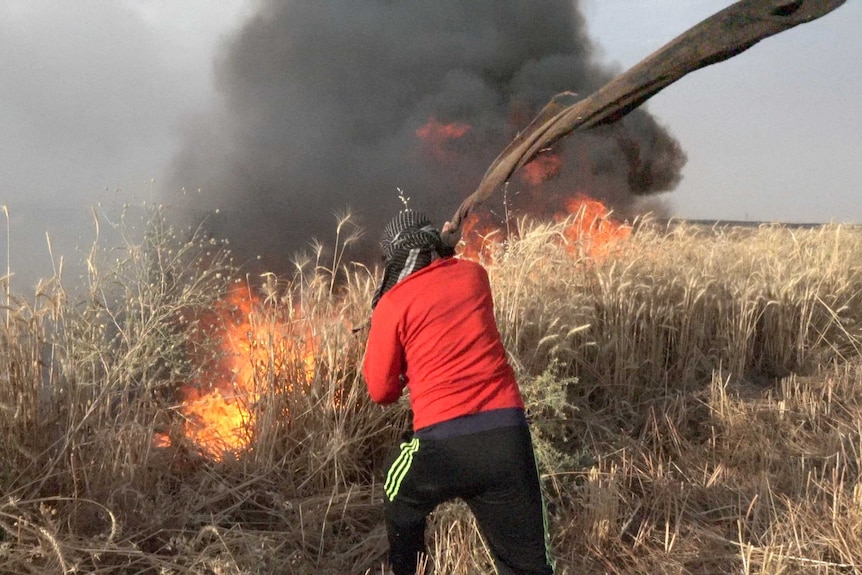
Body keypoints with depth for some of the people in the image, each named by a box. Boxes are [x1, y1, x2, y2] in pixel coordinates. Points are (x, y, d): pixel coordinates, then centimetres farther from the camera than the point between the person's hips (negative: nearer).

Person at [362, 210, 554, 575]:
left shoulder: (392, 304, -1)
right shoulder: (474, 275, 10)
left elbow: (381, 391, 6)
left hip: (442, 442, -2)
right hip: (507, 433, 3)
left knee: (399, 505, 31)